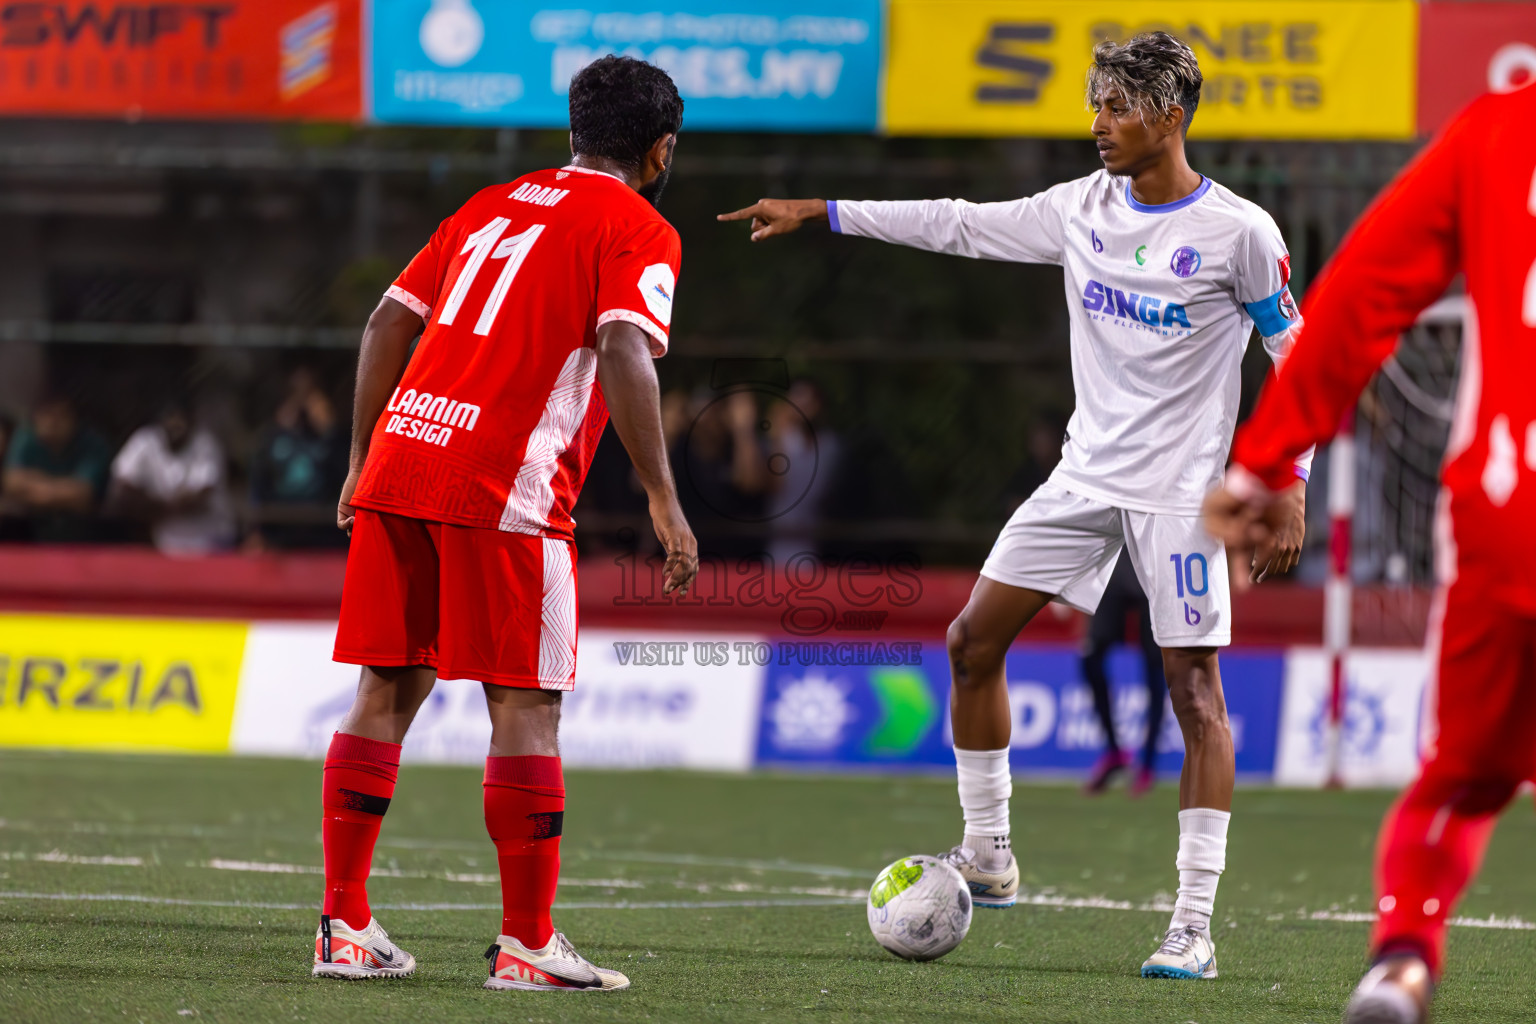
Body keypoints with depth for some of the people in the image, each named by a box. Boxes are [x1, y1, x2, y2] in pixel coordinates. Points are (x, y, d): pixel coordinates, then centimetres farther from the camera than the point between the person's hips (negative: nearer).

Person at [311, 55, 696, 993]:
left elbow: (389, 321, 20)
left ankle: (345, 926, 11)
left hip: (399, 461, 7)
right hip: (502, 491, -7)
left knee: (388, 692, 10)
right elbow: (623, 352, -15)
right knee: (526, 704, -1)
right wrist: (665, 503, -15)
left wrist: (364, 461, 26)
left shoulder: (491, 206, 22)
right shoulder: (639, 233, 1)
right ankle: (527, 943, -1)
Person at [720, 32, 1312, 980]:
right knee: (974, 641, 1)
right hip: (1086, 476, 6)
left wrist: (1291, 489, -12)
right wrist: (822, 213, 11)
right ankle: (987, 858, 13)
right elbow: (961, 225, 12)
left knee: (1196, 692, -8)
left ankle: (1195, 928, -6)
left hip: (1181, 493, -6)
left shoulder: (1240, 233, -10)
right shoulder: (1084, 209, 5)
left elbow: (1298, 357, -5)